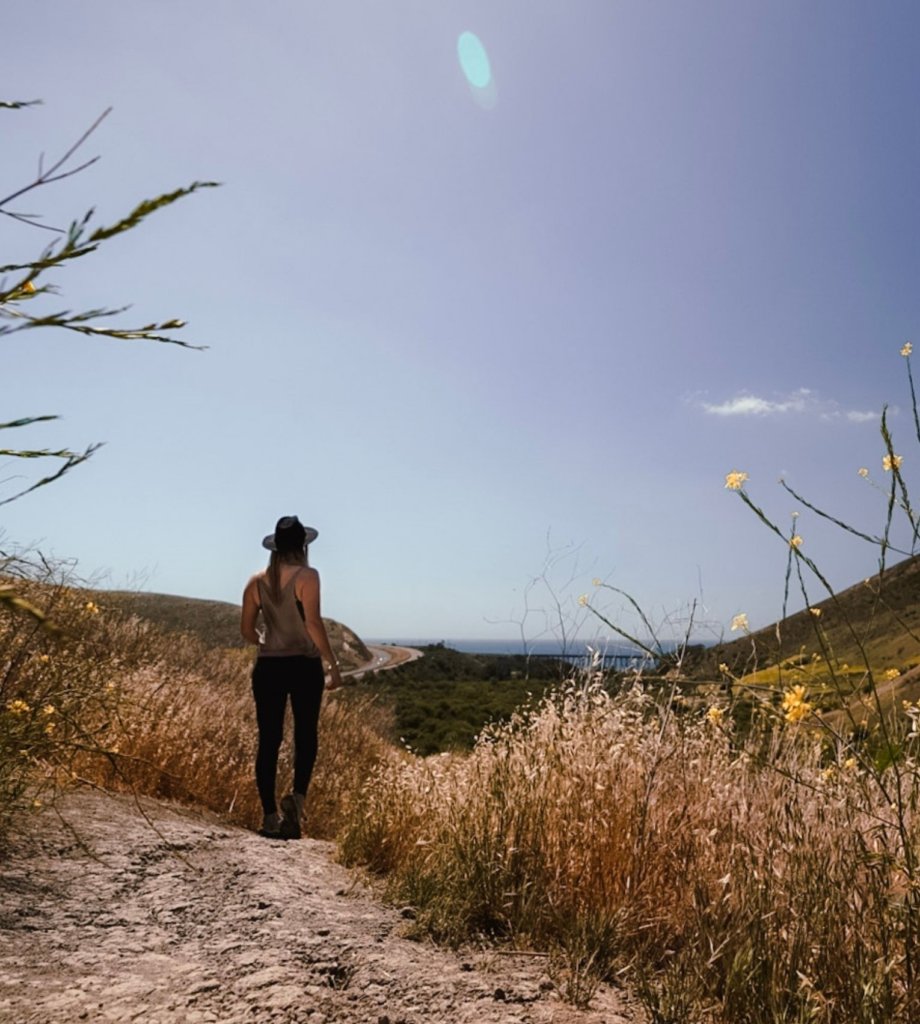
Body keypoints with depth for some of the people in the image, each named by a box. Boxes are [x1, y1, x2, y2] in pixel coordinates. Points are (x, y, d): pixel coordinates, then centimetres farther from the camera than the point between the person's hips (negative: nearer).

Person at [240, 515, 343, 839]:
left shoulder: (257, 581, 5)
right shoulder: (307, 576, -8)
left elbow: (246, 630, 8)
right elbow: (313, 623, -17)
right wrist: (333, 663, -12)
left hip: (267, 666, 3)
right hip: (304, 665, -3)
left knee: (268, 740, 8)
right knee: (305, 734, 12)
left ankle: (270, 816, 11)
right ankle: (297, 796, -5)